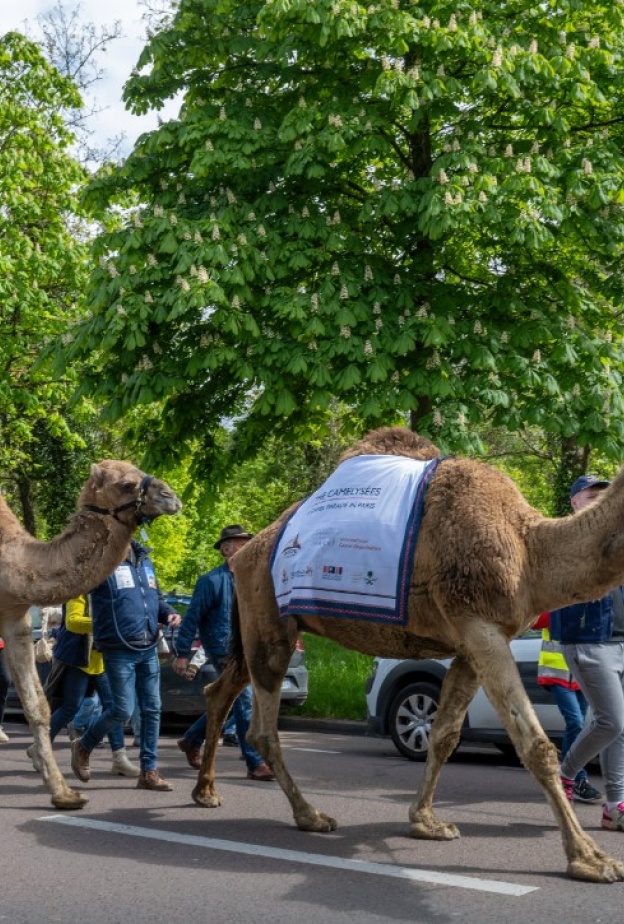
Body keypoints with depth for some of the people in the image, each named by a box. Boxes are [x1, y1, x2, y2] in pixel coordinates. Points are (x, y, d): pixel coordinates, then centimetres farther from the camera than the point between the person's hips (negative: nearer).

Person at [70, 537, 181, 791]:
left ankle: (149, 771, 16)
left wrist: (168, 613, 4)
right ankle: (83, 747, 21)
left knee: (152, 709, 6)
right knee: (123, 710, -6)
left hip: (148, 649, 7)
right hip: (119, 651, -7)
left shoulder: (145, 561, 13)